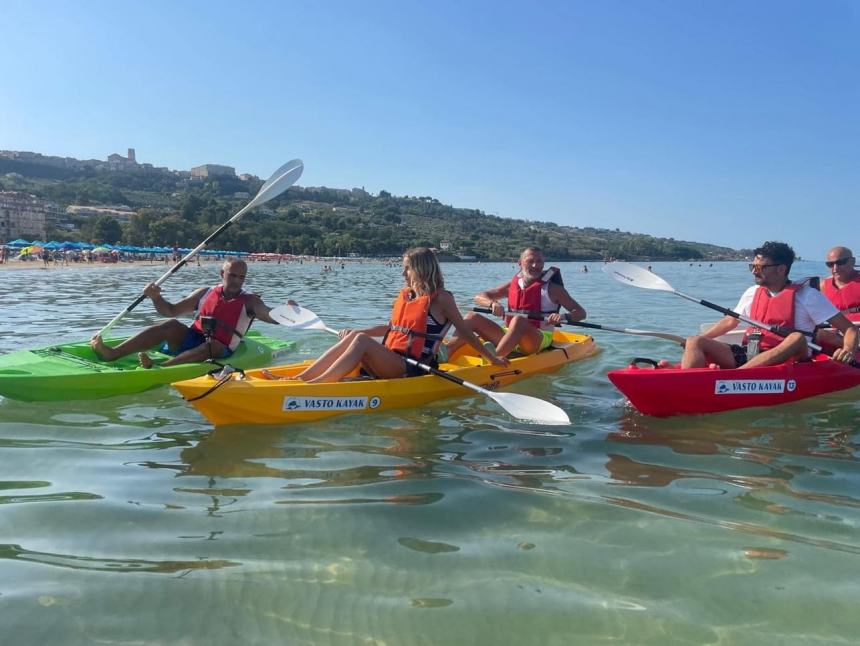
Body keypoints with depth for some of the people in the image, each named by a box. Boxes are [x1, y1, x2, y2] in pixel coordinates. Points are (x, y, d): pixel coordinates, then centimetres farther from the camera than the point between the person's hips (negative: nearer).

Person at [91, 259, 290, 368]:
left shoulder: (249, 301, 3)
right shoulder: (205, 293, 13)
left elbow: (272, 317, -14)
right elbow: (171, 310, 15)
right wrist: (156, 297, -4)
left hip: (218, 352, -3)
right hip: (189, 341, 3)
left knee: (212, 345, -36)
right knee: (171, 325, -24)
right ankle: (112, 354, -35)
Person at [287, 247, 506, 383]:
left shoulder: (441, 298, -4)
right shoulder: (404, 295, 16)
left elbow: (465, 332, 2)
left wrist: (491, 358, 4)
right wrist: (355, 331, 18)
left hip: (414, 371, -7)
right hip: (391, 364, 7)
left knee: (362, 341, -26)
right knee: (354, 336, -16)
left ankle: (315, 384, -33)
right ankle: (298, 378, -24)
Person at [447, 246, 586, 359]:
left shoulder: (552, 288, 1)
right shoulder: (512, 285, 11)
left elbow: (581, 312, -1)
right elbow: (479, 297, 10)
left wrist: (564, 317, -24)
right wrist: (492, 303, -14)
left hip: (539, 342, -5)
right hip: (509, 337, 5)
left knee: (518, 321, -36)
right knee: (472, 317, -9)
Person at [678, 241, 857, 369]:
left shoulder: (807, 295, 0)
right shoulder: (753, 293, 14)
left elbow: (849, 329, -1)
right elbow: (730, 321, 28)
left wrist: (848, 349, -23)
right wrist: (700, 340, 17)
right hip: (747, 356, 4)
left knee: (798, 338, -37)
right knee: (694, 342, -13)